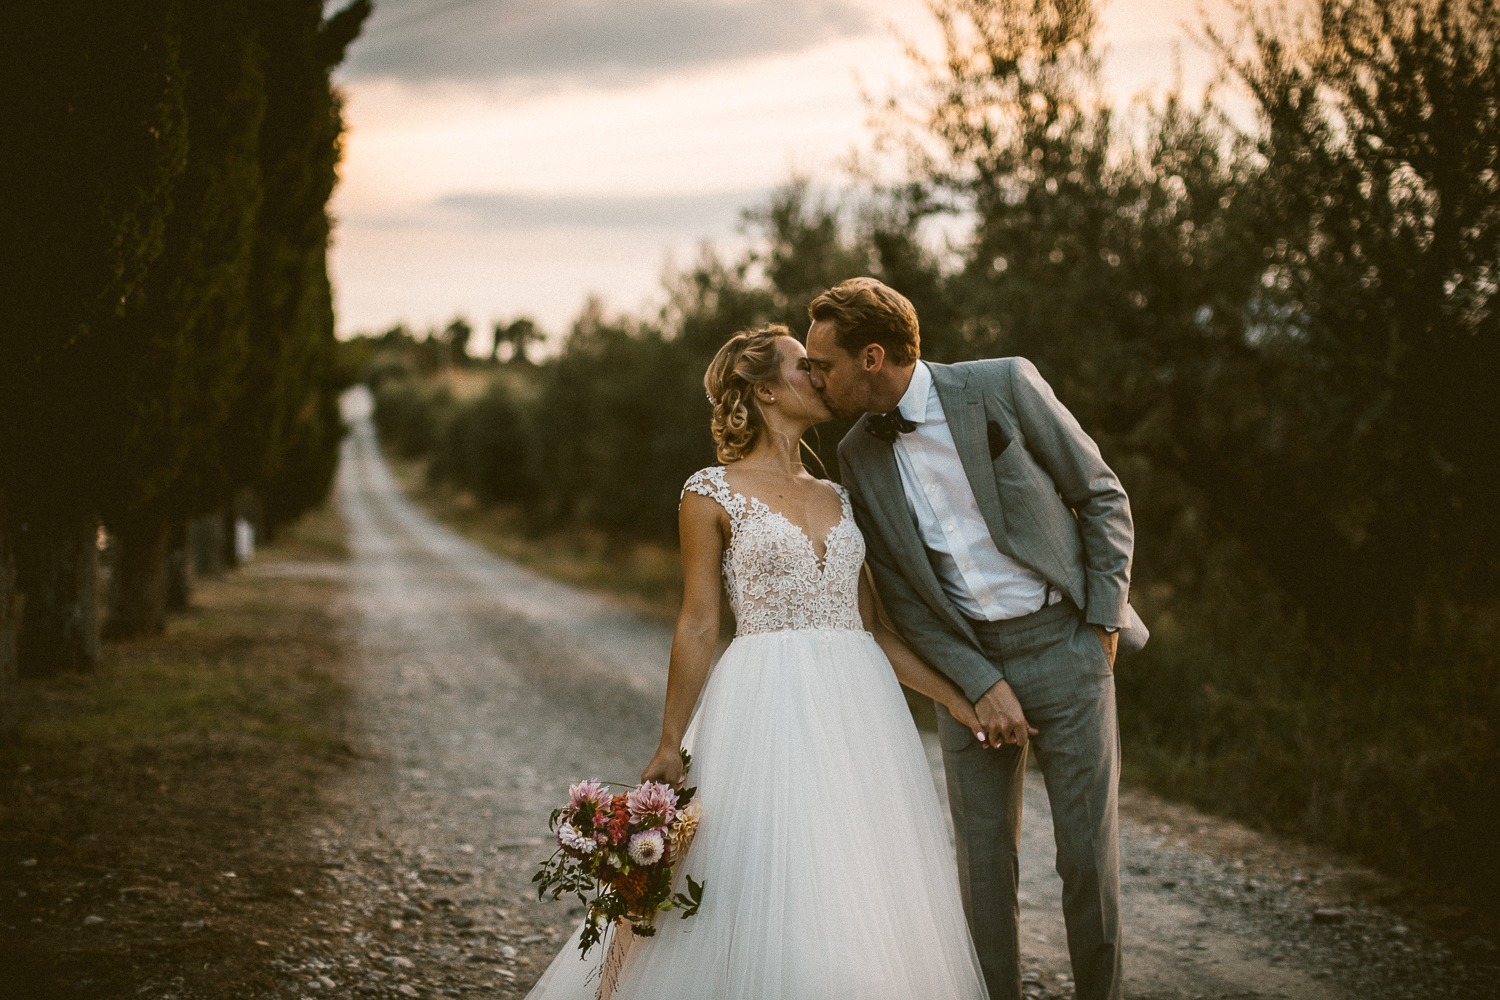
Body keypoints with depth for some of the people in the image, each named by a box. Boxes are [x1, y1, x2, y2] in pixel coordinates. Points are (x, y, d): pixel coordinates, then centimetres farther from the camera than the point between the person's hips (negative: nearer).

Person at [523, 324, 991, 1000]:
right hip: (769, 710, -5)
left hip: (858, 711, 6)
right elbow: (698, 626, -1)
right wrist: (669, 743, -4)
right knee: (766, 903, -5)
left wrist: (955, 699, 11)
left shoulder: (835, 498, 15)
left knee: (864, 904, 6)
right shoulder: (712, 493, -1)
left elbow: (872, 628, 16)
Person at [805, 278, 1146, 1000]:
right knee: (983, 858, 4)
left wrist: (1103, 623, -4)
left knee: (1088, 853, 1)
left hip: (1064, 644, -3)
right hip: (967, 664, 3)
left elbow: (1103, 496, 0)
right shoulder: (858, 456, 3)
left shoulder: (1004, 386, -7)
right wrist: (980, 685, -8)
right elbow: (902, 597, 4)